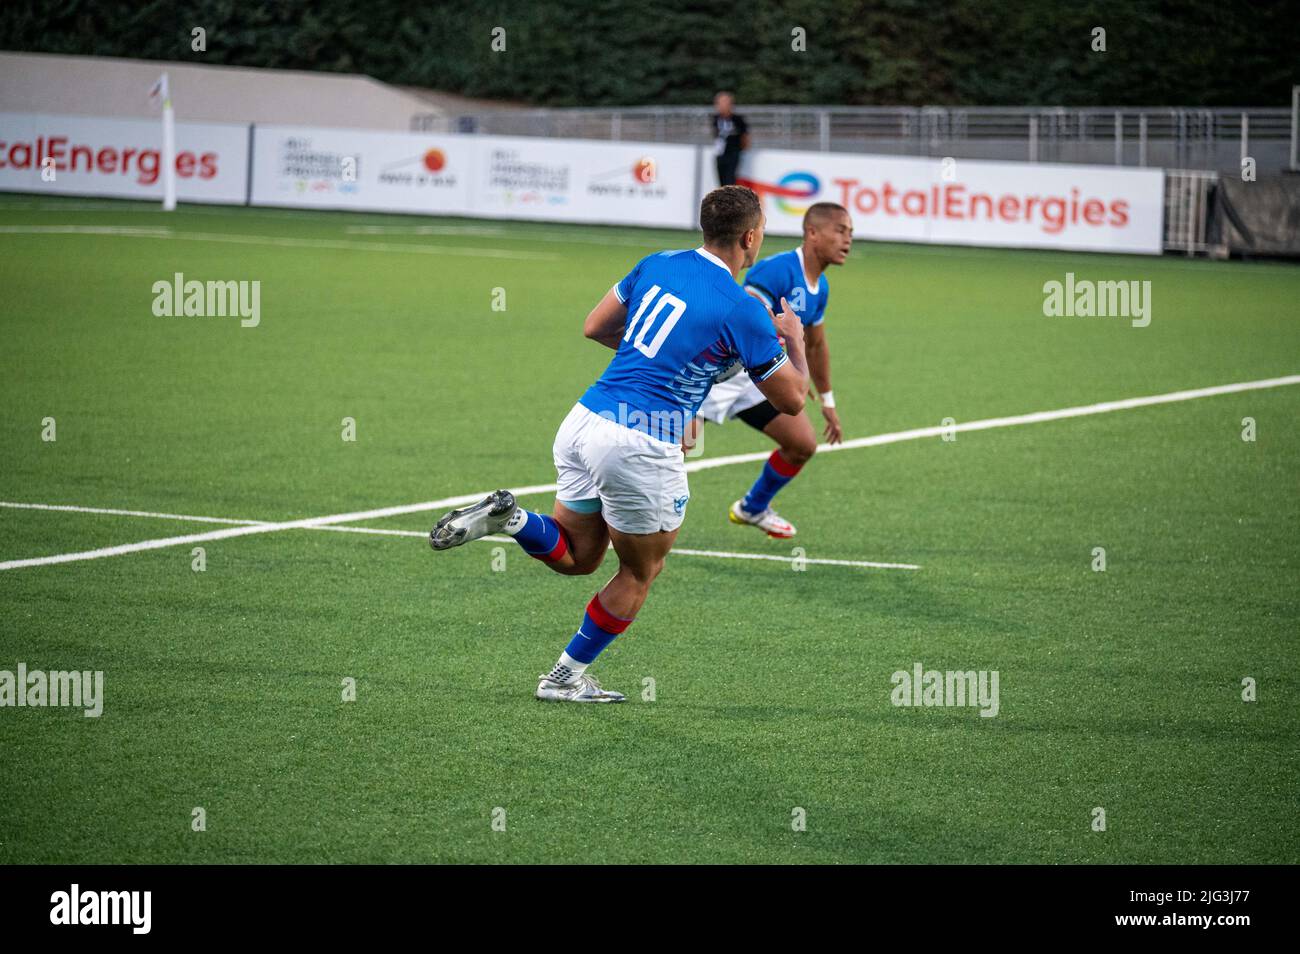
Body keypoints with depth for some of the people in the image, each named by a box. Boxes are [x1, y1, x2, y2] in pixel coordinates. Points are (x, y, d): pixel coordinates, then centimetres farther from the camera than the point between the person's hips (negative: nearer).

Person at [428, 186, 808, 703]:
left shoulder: (657, 265, 9)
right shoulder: (743, 311, -9)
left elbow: (595, 326, 19)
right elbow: (791, 399, -1)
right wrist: (794, 339, 18)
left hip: (583, 424, 6)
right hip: (640, 448, -6)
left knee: (575, 557, 21)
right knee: (639, 574, 17)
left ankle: (508, 518, -7)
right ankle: (566, 677, 22)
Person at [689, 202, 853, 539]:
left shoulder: (819, 287, 7)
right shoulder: (778, 271, -22)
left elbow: (816, 345, 23)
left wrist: (827, 401, 28)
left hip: (757, 379, 9)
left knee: (804, 444, 9)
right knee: (678, 443, -20)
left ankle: (753, 508, 32)